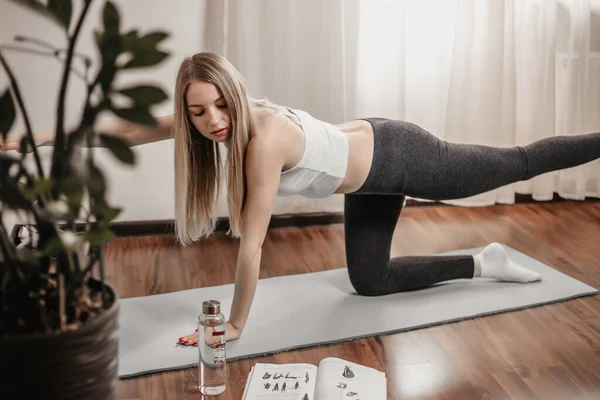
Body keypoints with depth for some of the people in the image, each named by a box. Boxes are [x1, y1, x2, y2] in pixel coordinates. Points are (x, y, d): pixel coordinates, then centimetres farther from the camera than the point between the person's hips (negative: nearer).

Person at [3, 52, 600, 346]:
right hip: (371, 173, 8)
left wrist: (235, 327, -20)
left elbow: (251, 245, -31)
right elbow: (135, 130, -5)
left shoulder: (264, 136, -36)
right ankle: (486, 264, 27)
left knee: (519, 163, 14)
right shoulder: (220, 118, -13)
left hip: (397, 157, -7)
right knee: (370, 281, 14)